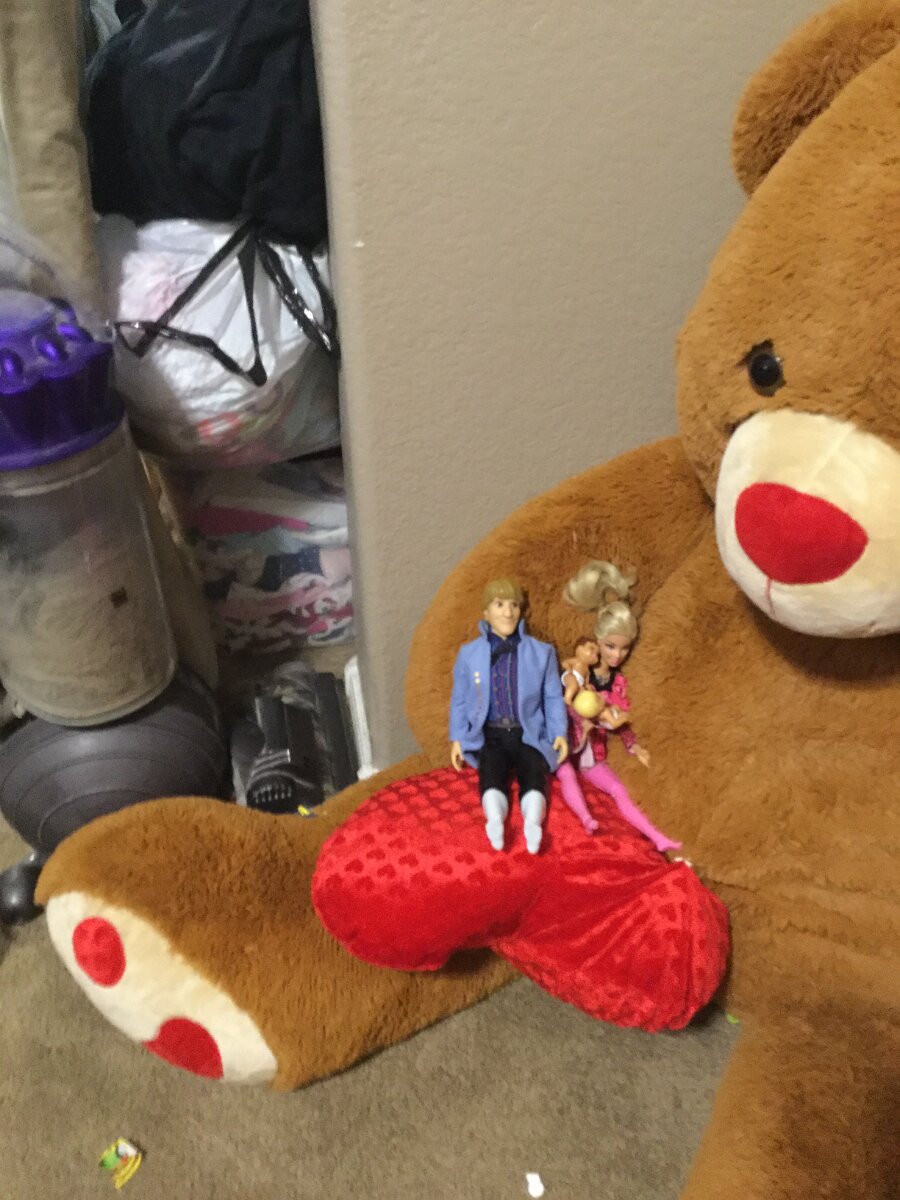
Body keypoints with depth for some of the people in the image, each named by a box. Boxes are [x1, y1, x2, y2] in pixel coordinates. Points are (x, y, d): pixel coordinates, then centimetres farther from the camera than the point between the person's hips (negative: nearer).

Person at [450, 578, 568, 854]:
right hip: (490, 735, -1)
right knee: (491, 776, -29)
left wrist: (560, 733, -4)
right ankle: (494, 820, -54)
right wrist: (457, 738, 0)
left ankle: (532, 822, -52)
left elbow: (553, 697, 10)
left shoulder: (542, 652, 11)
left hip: (529, 735, 1)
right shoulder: (469, 653, 9)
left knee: (533, 776, -28)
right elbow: (459, 700, 12)